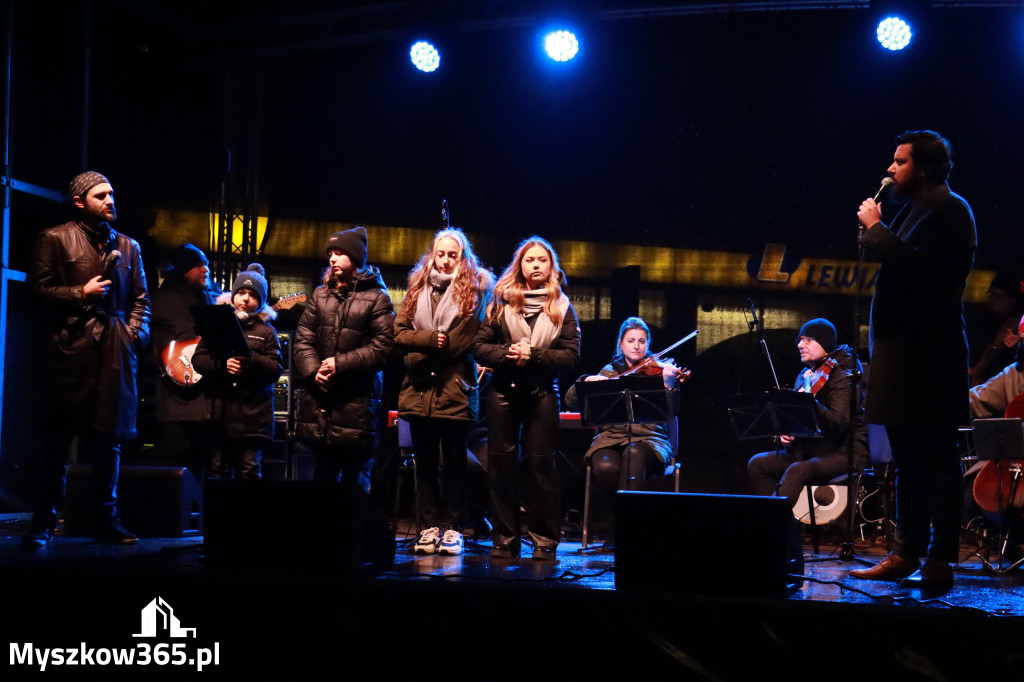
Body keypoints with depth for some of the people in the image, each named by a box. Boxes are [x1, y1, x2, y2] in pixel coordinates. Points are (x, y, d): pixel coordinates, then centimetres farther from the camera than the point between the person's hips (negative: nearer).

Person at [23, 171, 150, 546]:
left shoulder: (127, 245, 18)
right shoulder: (55, 239, 5)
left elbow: (140, 298, 18)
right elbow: (38, 289, 0)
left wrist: (135, 332, 2)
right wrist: (80, 293, -10)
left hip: (116, 350, 4)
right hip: (72, 349, -4)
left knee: (110, 438, 5)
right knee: (58, 437, -2)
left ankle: (107, 521, 12)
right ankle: (43, 524, 4)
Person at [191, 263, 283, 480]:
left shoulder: (266, 330, 8)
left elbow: (276, 368, 0)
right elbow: (198, 360, 7)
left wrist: (250, 358, -16)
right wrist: (222, 364, -12)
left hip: (253, 415, -1)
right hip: (220, 413, 1)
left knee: (249, 473, 0)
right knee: (218, 472, 3)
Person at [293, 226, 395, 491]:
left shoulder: (376, 297, -1)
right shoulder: (320, 295, 13)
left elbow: (382, 347, -10)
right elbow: (302, 339, 6)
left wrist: (341, 364, -16)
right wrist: (313, 370, -11)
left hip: (357, 403, -5)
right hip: (318, 402, 5)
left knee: (354, 481, 2)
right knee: (322, 477, 14)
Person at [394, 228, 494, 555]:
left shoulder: (475, 289, 2)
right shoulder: (417, 289, 12)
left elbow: (468, 338, -8)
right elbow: (400, 333, 4)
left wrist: (427, 353, -6)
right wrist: (433, 339, -12)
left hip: (455, 391, -3)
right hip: (419, 390, 3)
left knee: (454, 463, 3)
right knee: (425, 463, 7)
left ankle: (452, 527, 9)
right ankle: (430, 525, 13)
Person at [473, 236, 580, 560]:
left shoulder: (561, 307, 5)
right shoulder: (501, 302, 5)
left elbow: (571, 354, -3)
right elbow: (479, 346, 1)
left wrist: (534, 355, -15)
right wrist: (507, 354, -16)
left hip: (542, 393, -1)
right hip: (503, 391, 1)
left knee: (540, 463, -1)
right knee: (501, 463, 3)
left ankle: (545, 539, 5)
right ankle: (505, 539, 9)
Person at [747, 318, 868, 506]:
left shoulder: (840, 376, -14)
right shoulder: (804, 376, 11)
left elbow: (839, 424, -26)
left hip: (844, 453, -9)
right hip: (807, 448, 9)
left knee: (796, 471, -33)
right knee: (757, 463, -4)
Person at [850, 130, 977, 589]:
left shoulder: (948, 208, -10)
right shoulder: (919, 208, 20)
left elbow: (916, 263, -24)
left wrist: (876, 228, -15)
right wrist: (877, 233, 10)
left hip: (928, 355, -10)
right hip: (906, 353, 10)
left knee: (937, 462, -6)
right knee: (910, 462, 14)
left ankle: (940, 564, -3)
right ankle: (905, 556, 22)